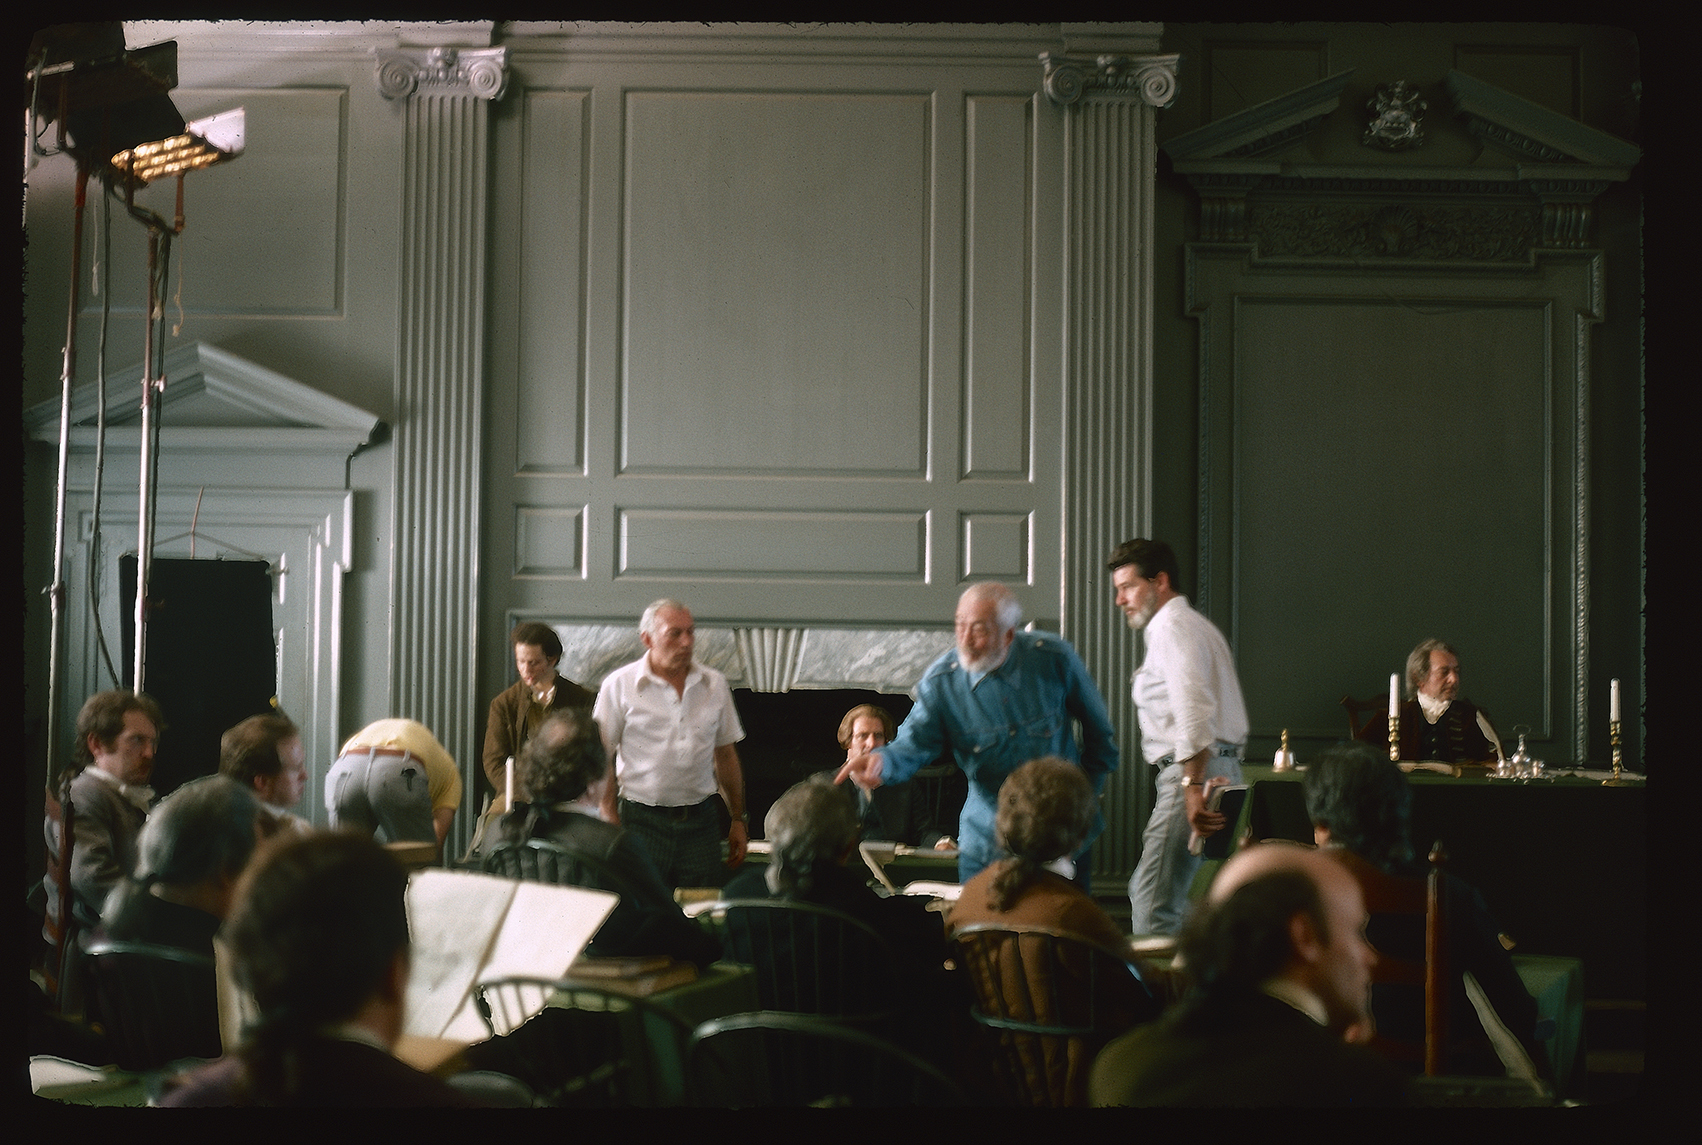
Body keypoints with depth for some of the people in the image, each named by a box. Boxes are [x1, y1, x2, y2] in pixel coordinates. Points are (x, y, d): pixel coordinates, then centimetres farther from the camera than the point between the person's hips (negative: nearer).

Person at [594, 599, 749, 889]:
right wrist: (612, 825, -8)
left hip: (701, 820, 3)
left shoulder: (714, 684, 10)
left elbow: (726, 755, 17)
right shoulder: (619, 686, -2)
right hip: (642, 820, -3)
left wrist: (738, 820, 16)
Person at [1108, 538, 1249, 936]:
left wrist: (1192, 784, -29)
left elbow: (1193, 708, -23)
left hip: (1194, 768, -11)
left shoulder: (1172, 627, -9)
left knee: (1152, 903, -14)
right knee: (1144, 893, 15)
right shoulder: (1188, 625, 24)